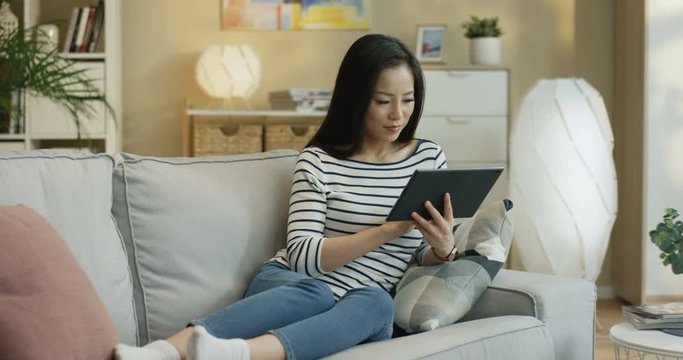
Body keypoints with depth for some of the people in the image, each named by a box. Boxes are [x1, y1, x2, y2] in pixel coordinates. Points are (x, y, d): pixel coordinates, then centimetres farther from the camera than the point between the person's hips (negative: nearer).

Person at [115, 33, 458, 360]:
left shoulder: (429, 157, 8)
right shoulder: (318, 161, -2)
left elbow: (428, 258, 13)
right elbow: (302, 255, -11)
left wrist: (443, 248, -12)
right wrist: (388, 230, -21)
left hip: (354, 312, 2)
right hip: (287, 285, -2)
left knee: (376, 303, -36)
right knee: (313, 293, -38)